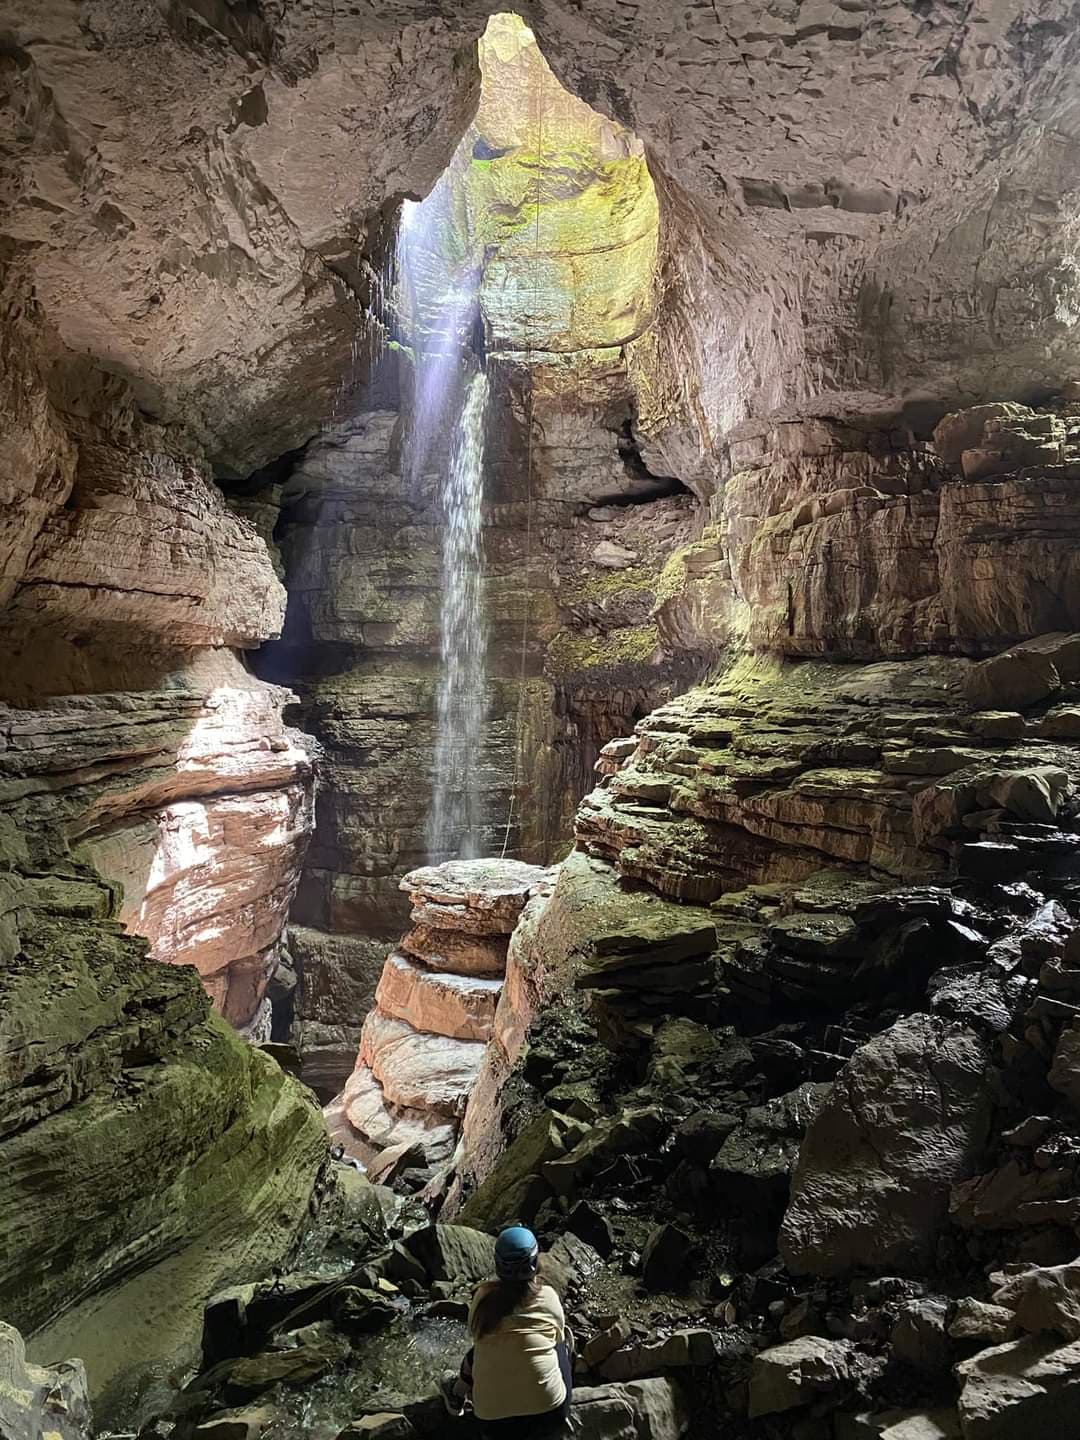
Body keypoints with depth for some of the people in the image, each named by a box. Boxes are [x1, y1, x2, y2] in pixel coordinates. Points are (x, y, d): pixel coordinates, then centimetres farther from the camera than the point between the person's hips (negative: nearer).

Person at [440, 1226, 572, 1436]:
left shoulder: (483, 1295, -5)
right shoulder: (548, 1296, -7)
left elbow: (476, 1336, 11)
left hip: (493, 1424, 2)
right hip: (548, 1416, -2)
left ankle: (457, 1395, 38)